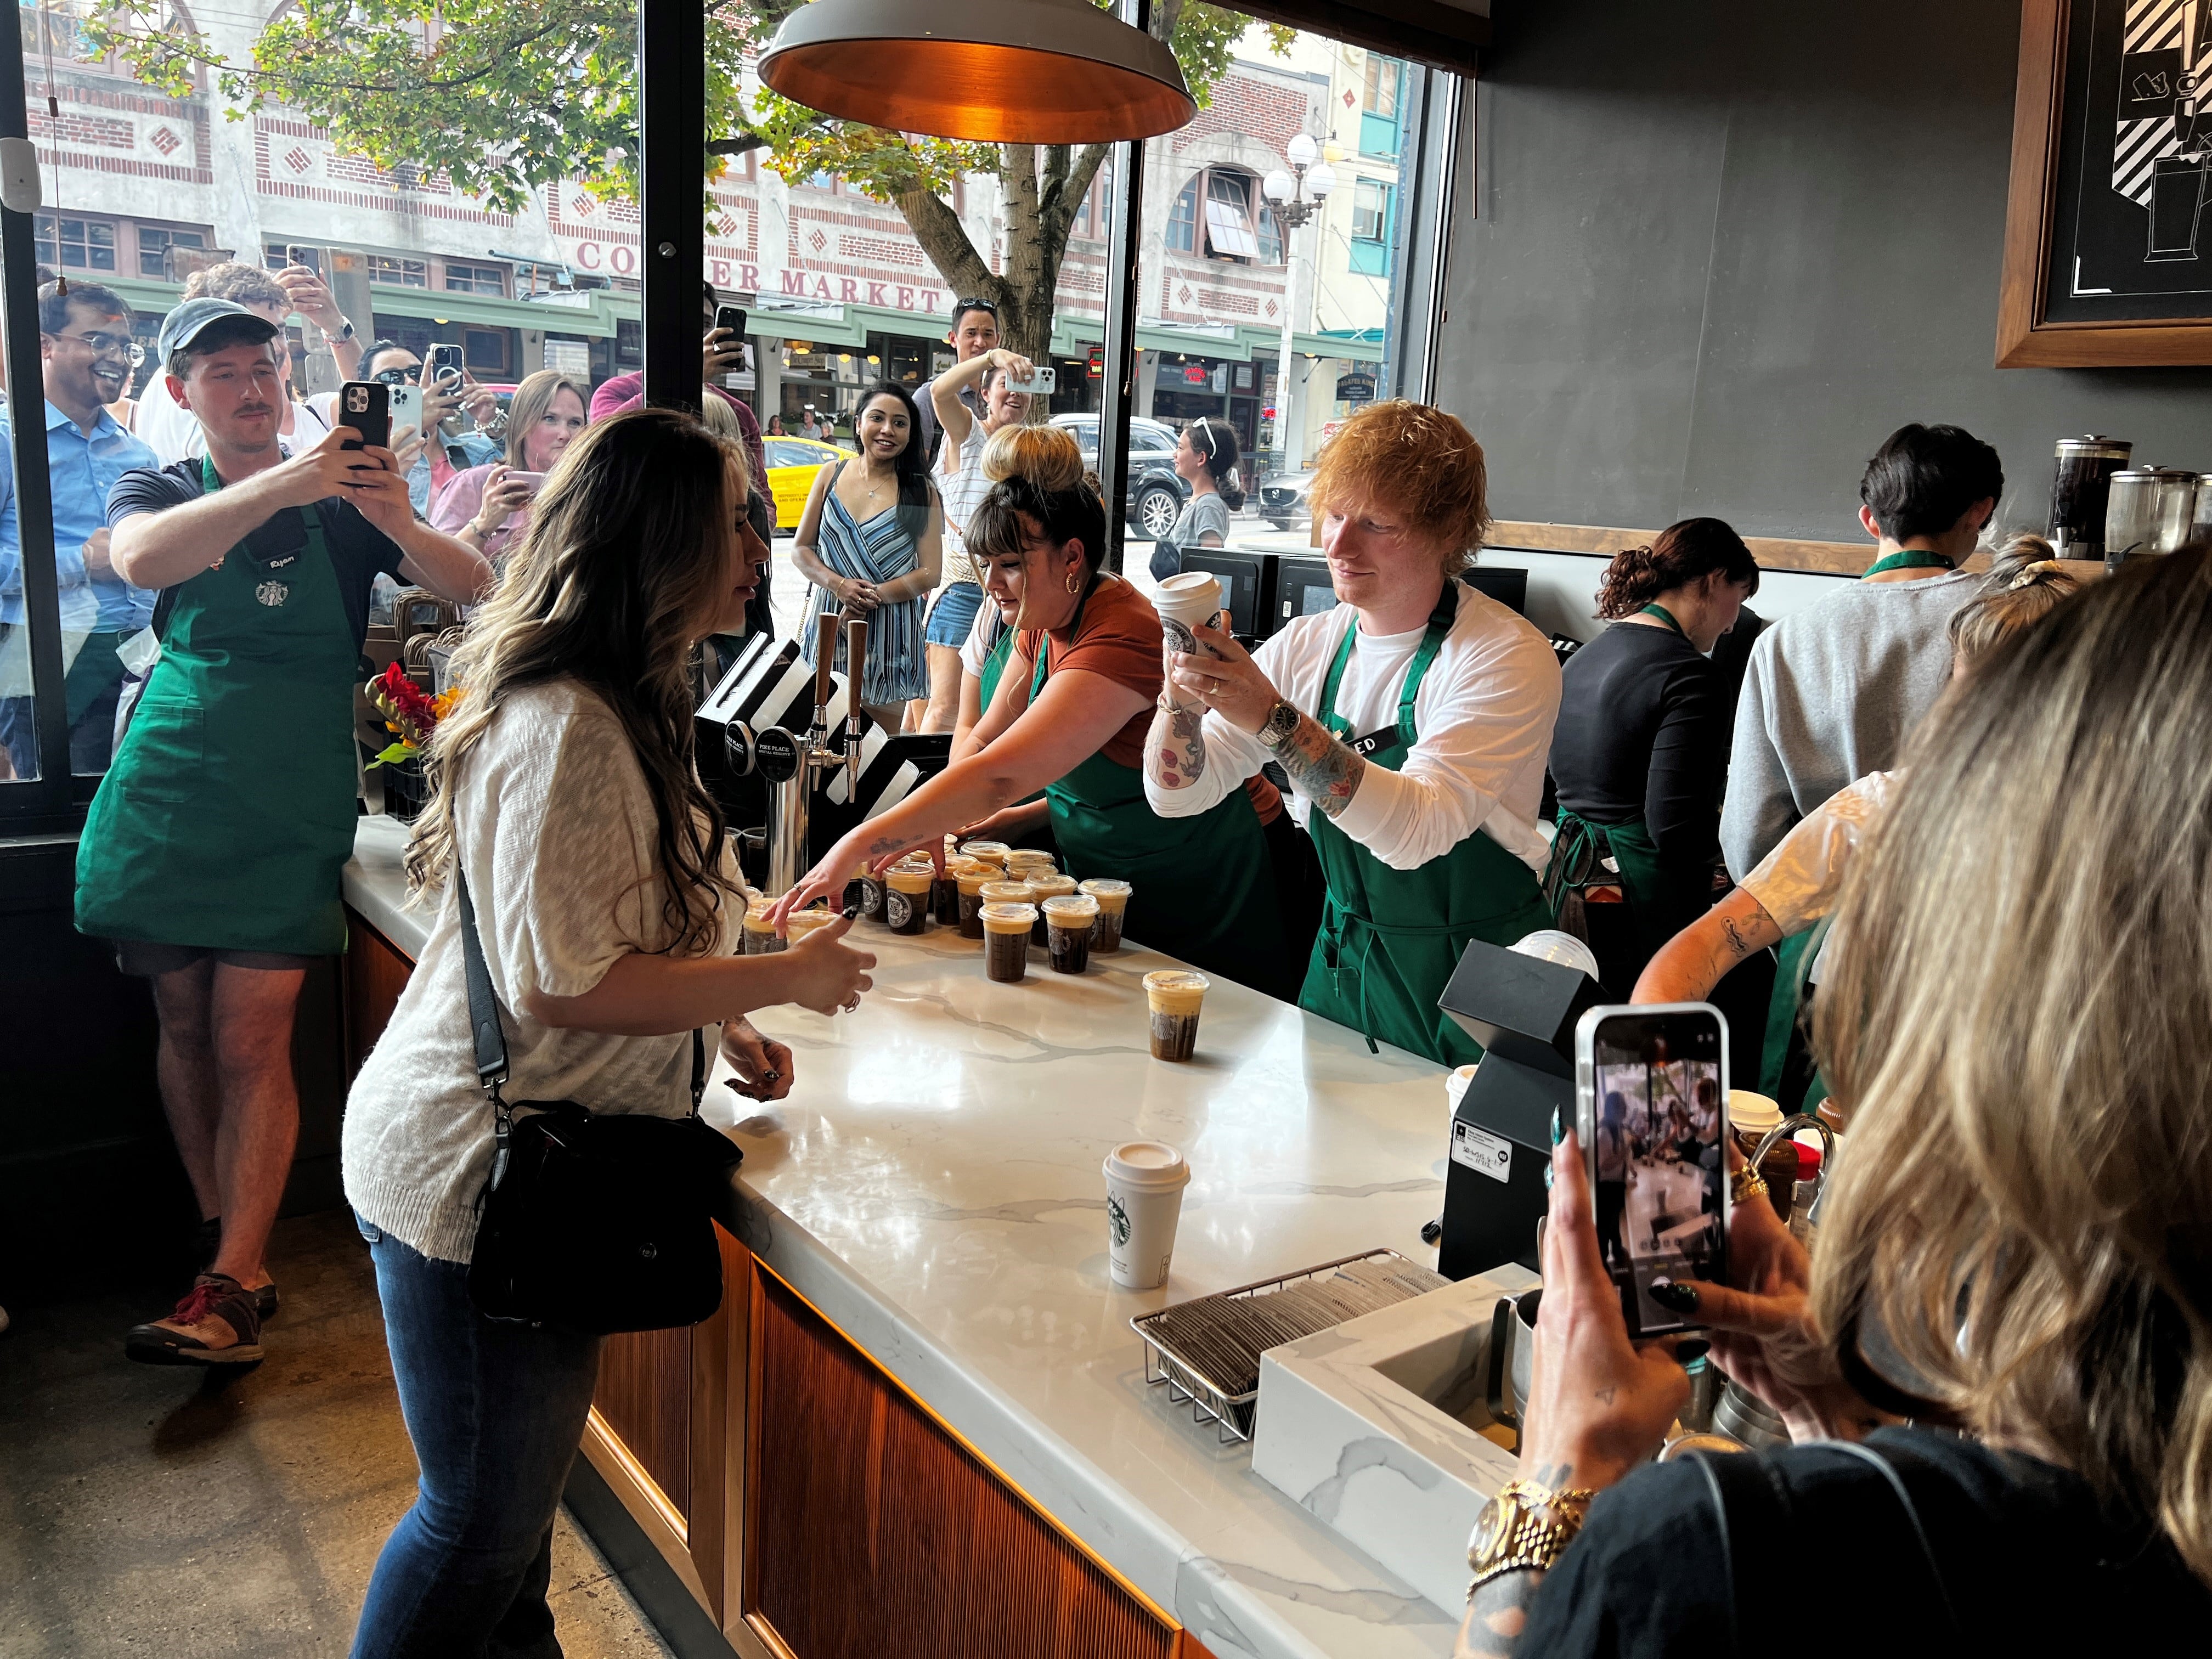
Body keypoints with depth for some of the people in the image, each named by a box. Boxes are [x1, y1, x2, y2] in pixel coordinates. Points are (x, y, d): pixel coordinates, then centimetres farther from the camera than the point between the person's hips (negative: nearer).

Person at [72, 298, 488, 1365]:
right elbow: (142, 559, -19)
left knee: (252, 1040, -6)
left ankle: (233, 1287, -2)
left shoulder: (344, 501, 6)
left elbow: (468, 586, -8)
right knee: (184, 1025, 8)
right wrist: (280, 483, -33)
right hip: (169, 788, 2)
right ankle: (223, 1240, 22)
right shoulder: (157, 492, 6)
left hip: (290, 805, -2)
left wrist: (396, 520, -29)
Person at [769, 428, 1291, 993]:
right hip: (1105, 899, 8)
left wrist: (860, 845, -40)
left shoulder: (1122, 640, -30)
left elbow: (1000, 777, -38)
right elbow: (983, 742, 4)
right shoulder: (1042, 625, 0)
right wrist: (933, 823, -16)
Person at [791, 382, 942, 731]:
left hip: (890, 633, -2)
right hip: (829, 625, 2)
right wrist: (839, 585, -11)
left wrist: (875, 595, -18)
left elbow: (930, 573, -5)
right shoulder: (830, 476, 6)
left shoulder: (921, 492, -1)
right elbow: (800, 548, 7)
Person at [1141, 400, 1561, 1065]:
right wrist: (1182, 697, -21)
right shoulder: (1309, 646, 0)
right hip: (1341, 965, 4)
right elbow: (1175, 793, -2)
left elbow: (1420, 829, -30)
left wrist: (1272, 718, -37)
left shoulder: (1509, 659, -15)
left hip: (1473, 988, -4)